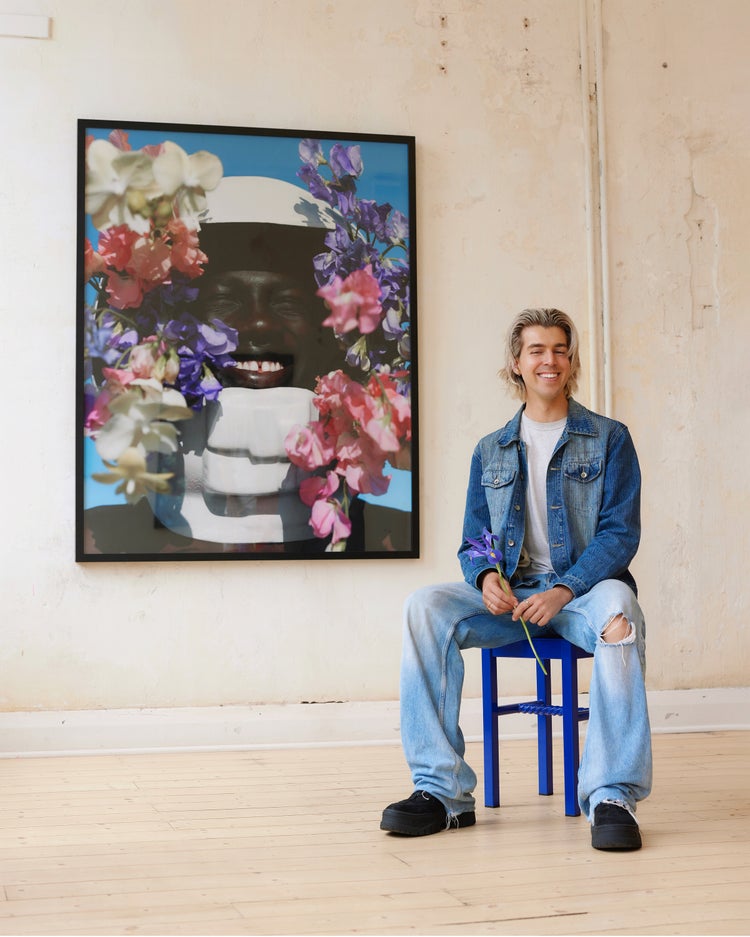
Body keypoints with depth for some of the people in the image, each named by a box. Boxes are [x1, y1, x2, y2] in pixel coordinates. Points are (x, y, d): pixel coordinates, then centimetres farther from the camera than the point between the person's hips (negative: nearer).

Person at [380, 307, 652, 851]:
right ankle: (443, 791, -24)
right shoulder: (492, 451, 18)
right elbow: (473, 541, 16)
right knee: (426, 608, -26)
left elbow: (621, 534, -2)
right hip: (509, 595, 3)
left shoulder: (609, 439, 8)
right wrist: (487, 577, -10)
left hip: (585, 587, -3)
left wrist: (563, 591, -19)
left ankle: (612, 795, -34)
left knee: (618, 613, -39)